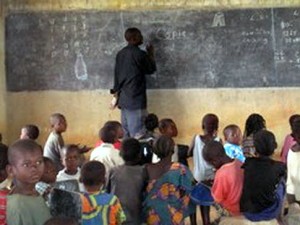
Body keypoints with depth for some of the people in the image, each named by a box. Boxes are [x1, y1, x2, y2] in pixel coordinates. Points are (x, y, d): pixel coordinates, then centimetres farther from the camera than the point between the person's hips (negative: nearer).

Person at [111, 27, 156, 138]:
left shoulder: (120, 54, 10)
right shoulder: (140, 54, -12)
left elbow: (116, 75, 13)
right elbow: (151, 69, 1)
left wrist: (116, 92, 20)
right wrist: (151, 55, 14)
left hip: (123, 99, 8)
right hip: (136, 100, -8)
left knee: (126, 134, 11)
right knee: (137, 135, -5)